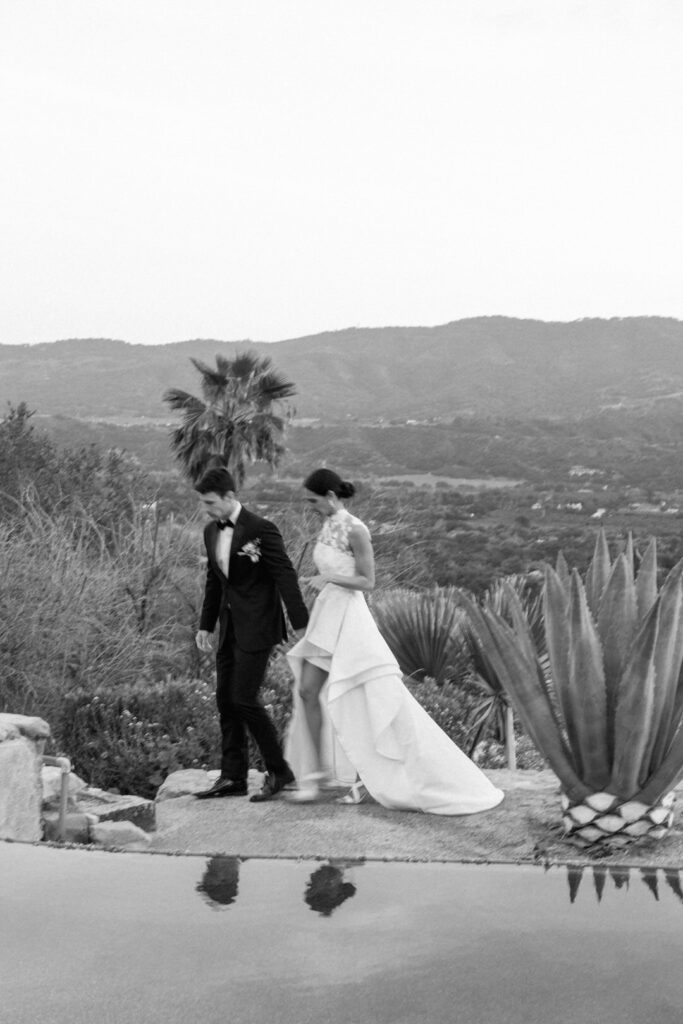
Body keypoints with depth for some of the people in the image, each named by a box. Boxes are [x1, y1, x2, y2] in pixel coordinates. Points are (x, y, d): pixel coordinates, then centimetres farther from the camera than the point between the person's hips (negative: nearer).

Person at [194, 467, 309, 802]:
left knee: (244, 699, -10)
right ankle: (232, 778, 15)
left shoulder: (260, 530, -15)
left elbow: (285, 576, -15)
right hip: (229, 626, 8)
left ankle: (278, 771, 5)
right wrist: (205, 624, 18)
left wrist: (300, 624, -17)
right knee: (225, 700, 7)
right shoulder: (211, 531, 9)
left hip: (256, 627, -8)